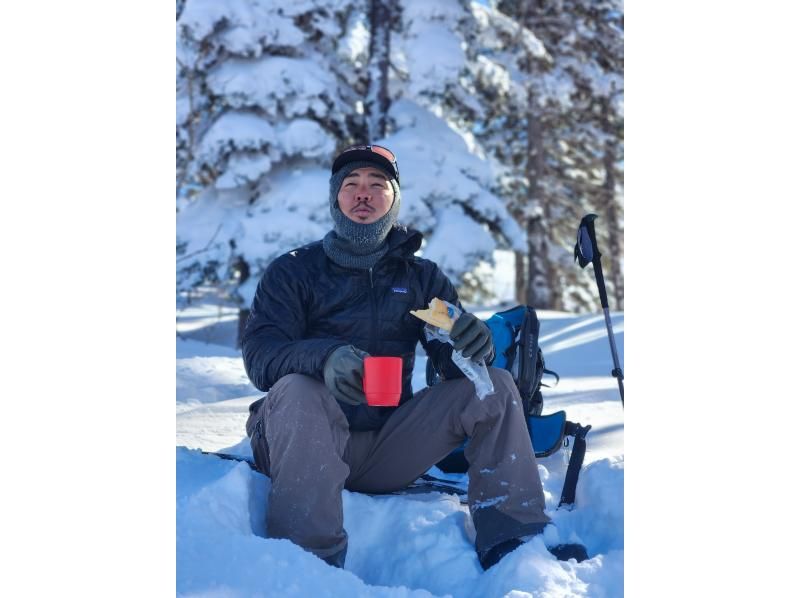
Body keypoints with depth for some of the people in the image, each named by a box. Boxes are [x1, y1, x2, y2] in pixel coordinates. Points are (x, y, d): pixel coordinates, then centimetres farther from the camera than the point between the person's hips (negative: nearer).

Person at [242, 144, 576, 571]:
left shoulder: (421, 277, 14)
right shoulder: (293, 271, 4)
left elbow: (453, 360, 2)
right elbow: (259, 355, -11)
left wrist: (472, 346, -24)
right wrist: (324, 357, -33)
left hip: (389, 450, 3)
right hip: (308, 449, -3)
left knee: (495, 385, -11)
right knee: (296, 390, -34)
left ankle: (513, 544, -15)